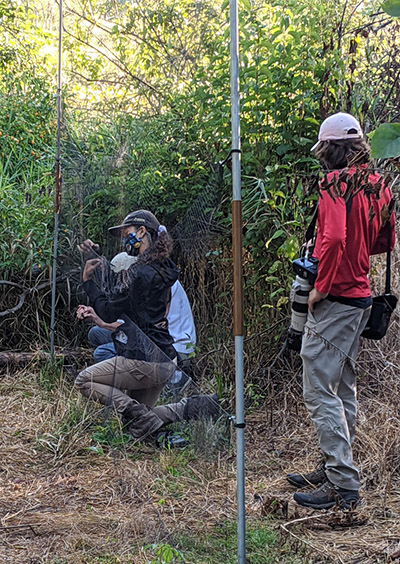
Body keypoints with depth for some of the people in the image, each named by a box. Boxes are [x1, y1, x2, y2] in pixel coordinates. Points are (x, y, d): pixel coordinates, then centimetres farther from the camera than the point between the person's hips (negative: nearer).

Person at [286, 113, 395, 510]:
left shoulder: (336, 182, -14)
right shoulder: (377, 185, 11)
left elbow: (334, 238, -27)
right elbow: (385, 240, 21)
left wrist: (321, 286, -17)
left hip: (335, 298, -9)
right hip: (361, 295, 9)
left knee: (319, 390, -6)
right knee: (343, 388, 16)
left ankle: (343, 486, -3)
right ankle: (333, 470, 28)